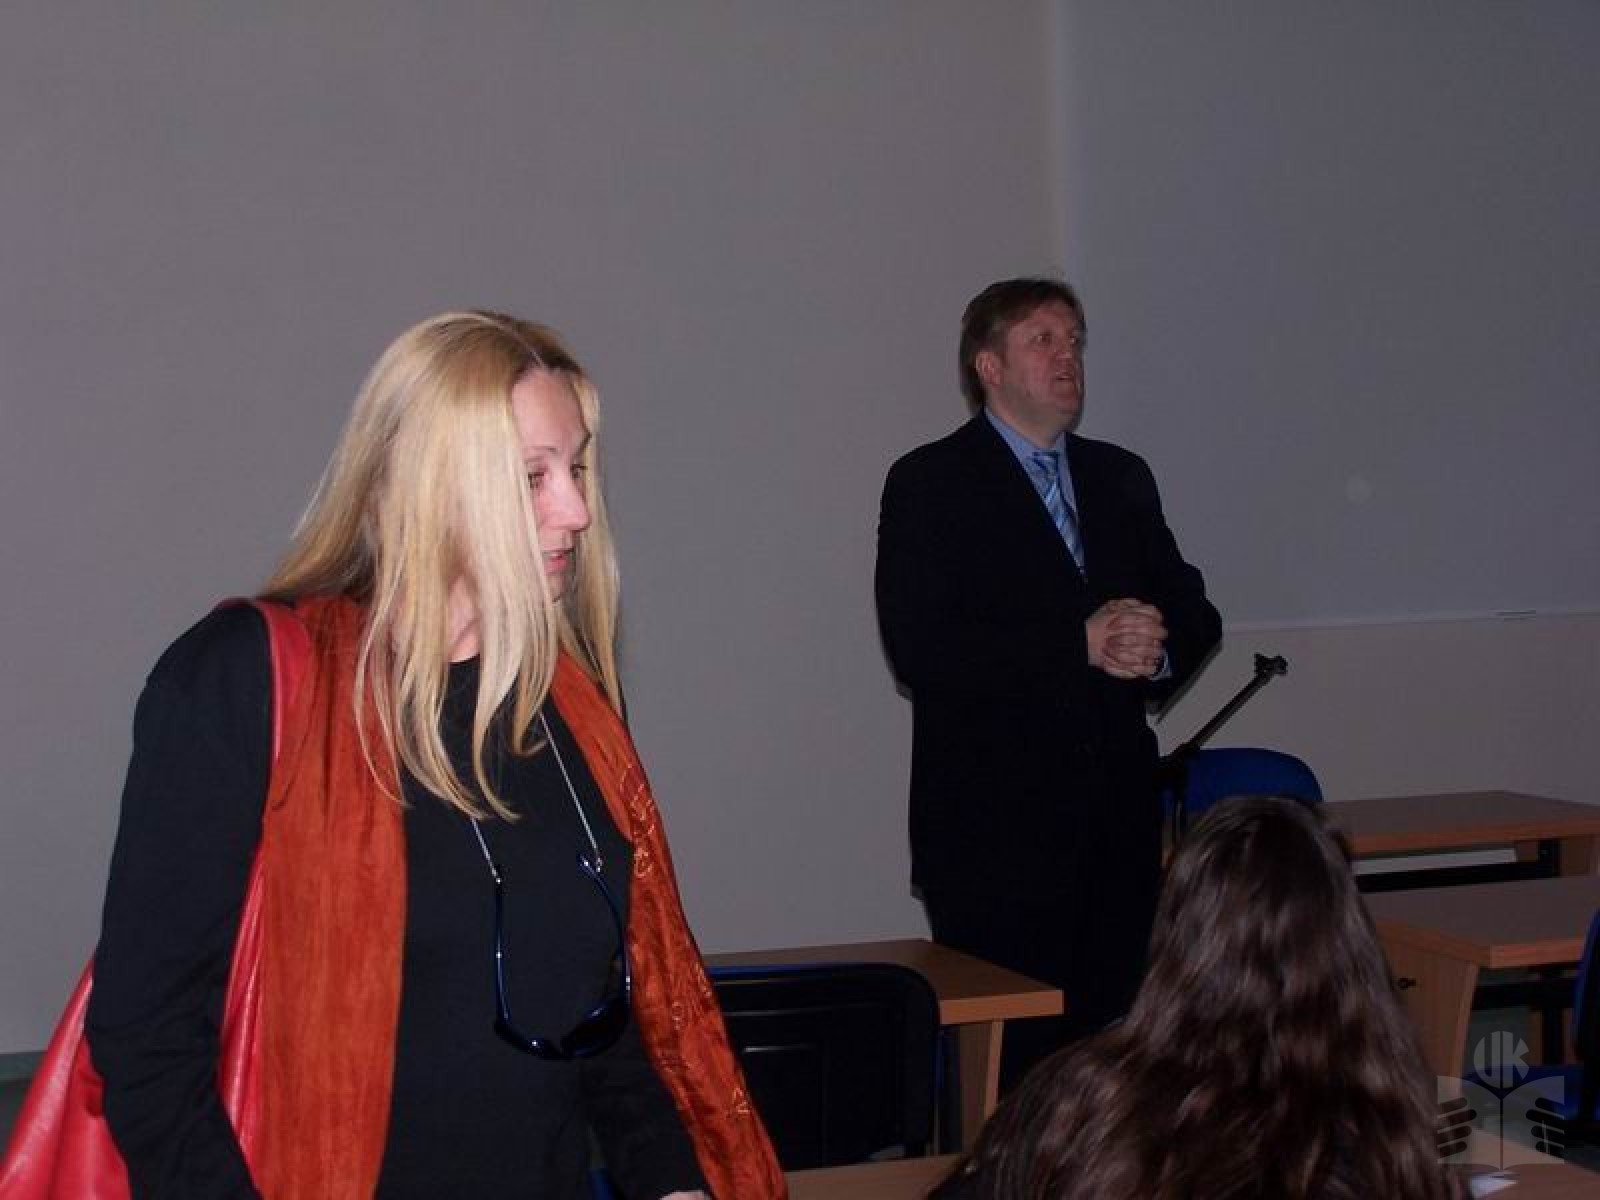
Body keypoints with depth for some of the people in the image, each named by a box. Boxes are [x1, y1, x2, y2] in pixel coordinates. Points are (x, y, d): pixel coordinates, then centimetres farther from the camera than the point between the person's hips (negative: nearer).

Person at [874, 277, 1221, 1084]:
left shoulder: (1121, 479, 18)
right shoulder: (929, 484, -1)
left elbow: (1192, 611, 17)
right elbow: (919, 649, -13)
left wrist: (1157, 650, -7)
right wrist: (1080, 645, -16)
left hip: (1118, 825, 5)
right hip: (994, 828, -5)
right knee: (1006, 1056, -5)